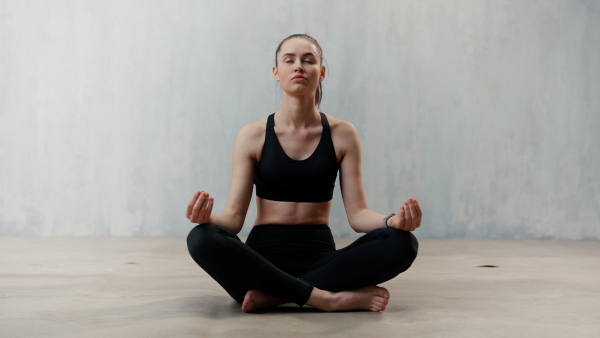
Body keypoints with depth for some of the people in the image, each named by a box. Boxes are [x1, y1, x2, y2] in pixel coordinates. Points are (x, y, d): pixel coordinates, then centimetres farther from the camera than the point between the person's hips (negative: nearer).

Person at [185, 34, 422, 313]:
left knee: (401, 243, -26)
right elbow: (234, 216, -3)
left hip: (320, 257, 1)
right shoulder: (253, 136, 1)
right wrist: (208, 217, -27)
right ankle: (330, 298, -29)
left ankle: (273, 295, -23)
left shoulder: (342, 135, 3)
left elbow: (357, 213, 0)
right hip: (263, 256, -1)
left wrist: (393, 221, -22)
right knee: (201, 239, -33)